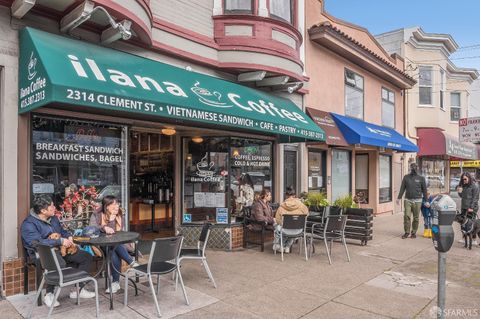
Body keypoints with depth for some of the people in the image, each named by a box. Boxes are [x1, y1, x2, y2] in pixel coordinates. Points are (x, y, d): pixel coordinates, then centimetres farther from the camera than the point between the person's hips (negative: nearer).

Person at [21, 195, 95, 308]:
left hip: (59, 249, 8)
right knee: (60, 264, -40)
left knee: (87, 257, 1)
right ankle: (49, 295, -18)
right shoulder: (28, 224, -13)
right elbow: (37, 242, -26)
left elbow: (62, 231, 26)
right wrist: (61, 241, -25)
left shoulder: (53, 218, 12)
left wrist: (69, 237, 2)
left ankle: (78, 290, 7)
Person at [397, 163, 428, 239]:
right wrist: (399, 198, -1)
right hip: (407, 200, 1)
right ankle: (406, 232, 3)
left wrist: (426, 201, 3)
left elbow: (424, 190, 6)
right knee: (406, 216, -6)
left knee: (416, 218, 4)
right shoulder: (406, 177, 7)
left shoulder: (421, 178, 4)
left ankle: (414, 232, 16)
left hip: (417, 201, -1)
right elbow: (402, 188, 6)